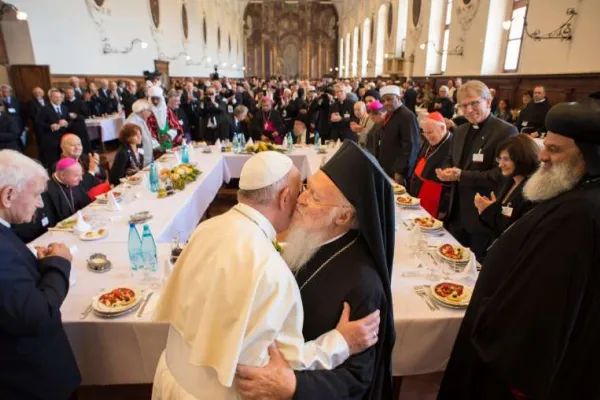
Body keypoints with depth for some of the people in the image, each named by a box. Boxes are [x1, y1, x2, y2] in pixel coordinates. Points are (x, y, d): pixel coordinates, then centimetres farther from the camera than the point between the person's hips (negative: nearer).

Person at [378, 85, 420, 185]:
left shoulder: (407, 116, -15)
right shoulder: (389, 115, 13)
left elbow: (410, 146, -21)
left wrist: (400, 172, -23)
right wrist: (381, 165, 11)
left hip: (397, 172, -8)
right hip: (387, 170, 8)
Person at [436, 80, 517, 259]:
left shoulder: (506, 131, -14)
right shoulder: (460, 131, 11)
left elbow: (501, 175, -22)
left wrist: (461, 176, -26)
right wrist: (446, 171, -8)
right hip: (457, 213, 7)